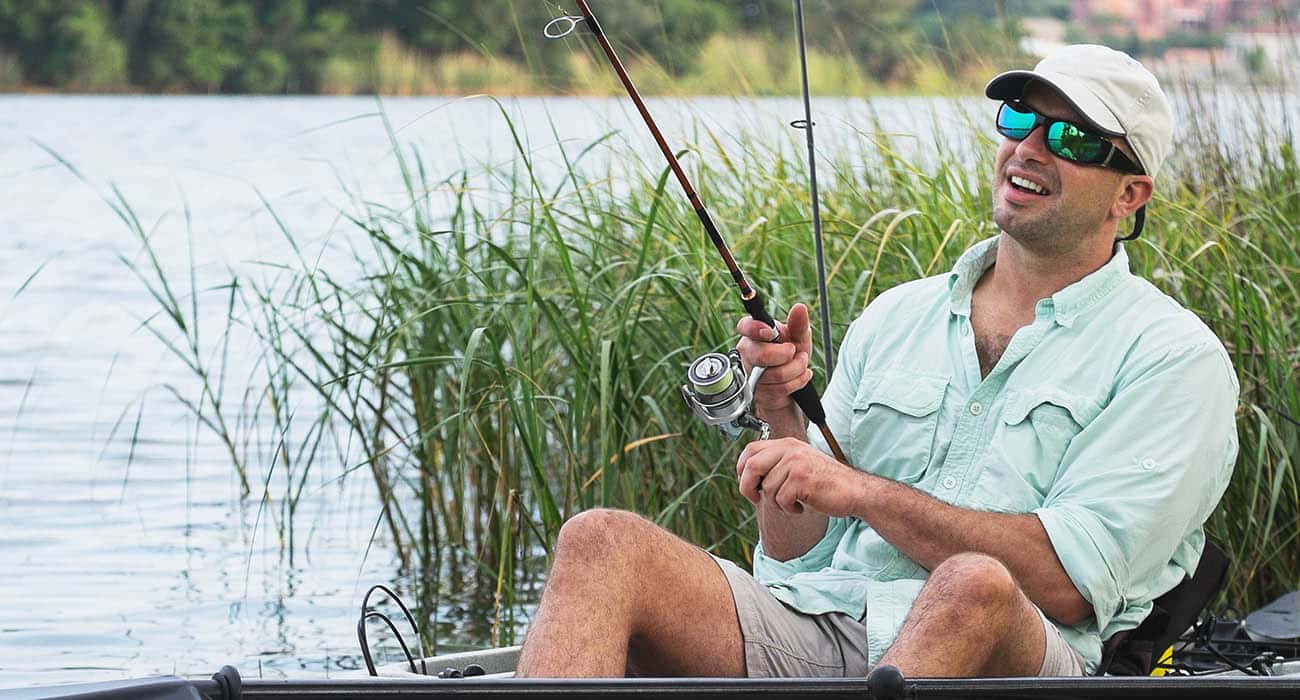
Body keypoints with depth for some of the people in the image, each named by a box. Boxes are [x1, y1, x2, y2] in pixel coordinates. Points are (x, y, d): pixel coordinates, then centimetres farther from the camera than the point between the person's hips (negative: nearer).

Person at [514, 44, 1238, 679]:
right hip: (819, 623, 5)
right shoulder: (898, 317, 22)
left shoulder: (1171, 356, 6)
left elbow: (1070, 581, -8)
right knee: (602, 543, -19)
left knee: (975, 585, -40)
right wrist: (784, 414, 0)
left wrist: (860, 490, -10)